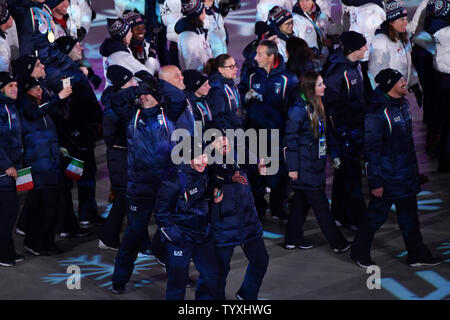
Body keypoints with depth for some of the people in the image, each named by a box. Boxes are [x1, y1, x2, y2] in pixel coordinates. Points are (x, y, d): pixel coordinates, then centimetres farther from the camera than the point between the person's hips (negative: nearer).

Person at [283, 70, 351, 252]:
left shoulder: (317, 106, 8)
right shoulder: (298, 109, -18)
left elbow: (325, 132, 19)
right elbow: (290, 139, -16)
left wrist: (334, 154, 18)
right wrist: (292, 167, -16)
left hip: (315, 164, 9)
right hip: (304, 167, -9)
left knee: (301, 201, 16)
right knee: (321, 206, -1)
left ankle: (293, 239, 26)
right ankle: (338, 243, 5)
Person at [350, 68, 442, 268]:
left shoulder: (403, 105, 7)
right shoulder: (377, 113, -21)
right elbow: (372, 149, -20)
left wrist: (414, 169, 20)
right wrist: (375, 182, -19)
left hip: (406, 175, 8)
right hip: (386, 176, -8)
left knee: (409, 214, 14)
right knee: (376, 215, 3)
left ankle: (417, 254, 23)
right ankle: (359, 253, 19)